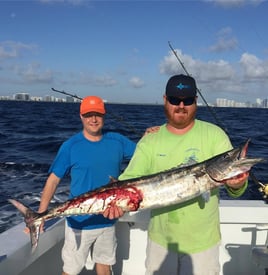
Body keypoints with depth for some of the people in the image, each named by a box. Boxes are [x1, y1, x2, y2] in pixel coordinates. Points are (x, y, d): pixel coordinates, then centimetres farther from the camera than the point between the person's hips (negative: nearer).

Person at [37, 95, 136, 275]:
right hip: (79, 222, -3)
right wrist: (40, 215, -17)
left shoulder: (117, 141, 0)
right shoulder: (70, 146, -9)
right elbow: (53, 179, -9)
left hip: (108, 219, 3)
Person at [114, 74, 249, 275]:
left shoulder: (214, 135, -7)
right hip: (160, 240, 2)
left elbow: (234, 177, -12)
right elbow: (129, 179, -11)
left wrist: (237, 184, -35)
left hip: (203, 242, -1)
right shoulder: (150, 141, -3)